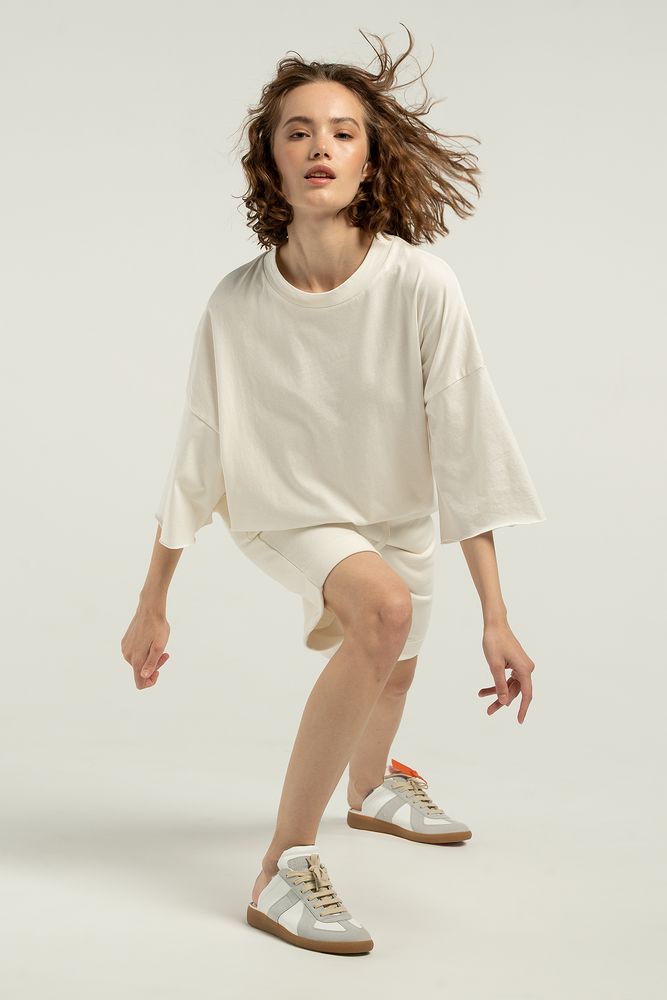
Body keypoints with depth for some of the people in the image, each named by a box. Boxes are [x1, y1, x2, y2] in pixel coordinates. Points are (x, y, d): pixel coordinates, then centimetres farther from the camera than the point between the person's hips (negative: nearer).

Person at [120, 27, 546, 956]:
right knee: (384, 610, -33)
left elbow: (466, 450, -25)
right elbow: (197, 459, -13)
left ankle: (372, 790, 61)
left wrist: (496, 617, -26)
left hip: (395, 516, 3)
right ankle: (283, 870, -23)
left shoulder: (419, 286, -28)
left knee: (392, 672, 25)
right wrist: (152, 606, -5)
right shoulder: (237, 304, -25)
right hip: (286, 513, -3)